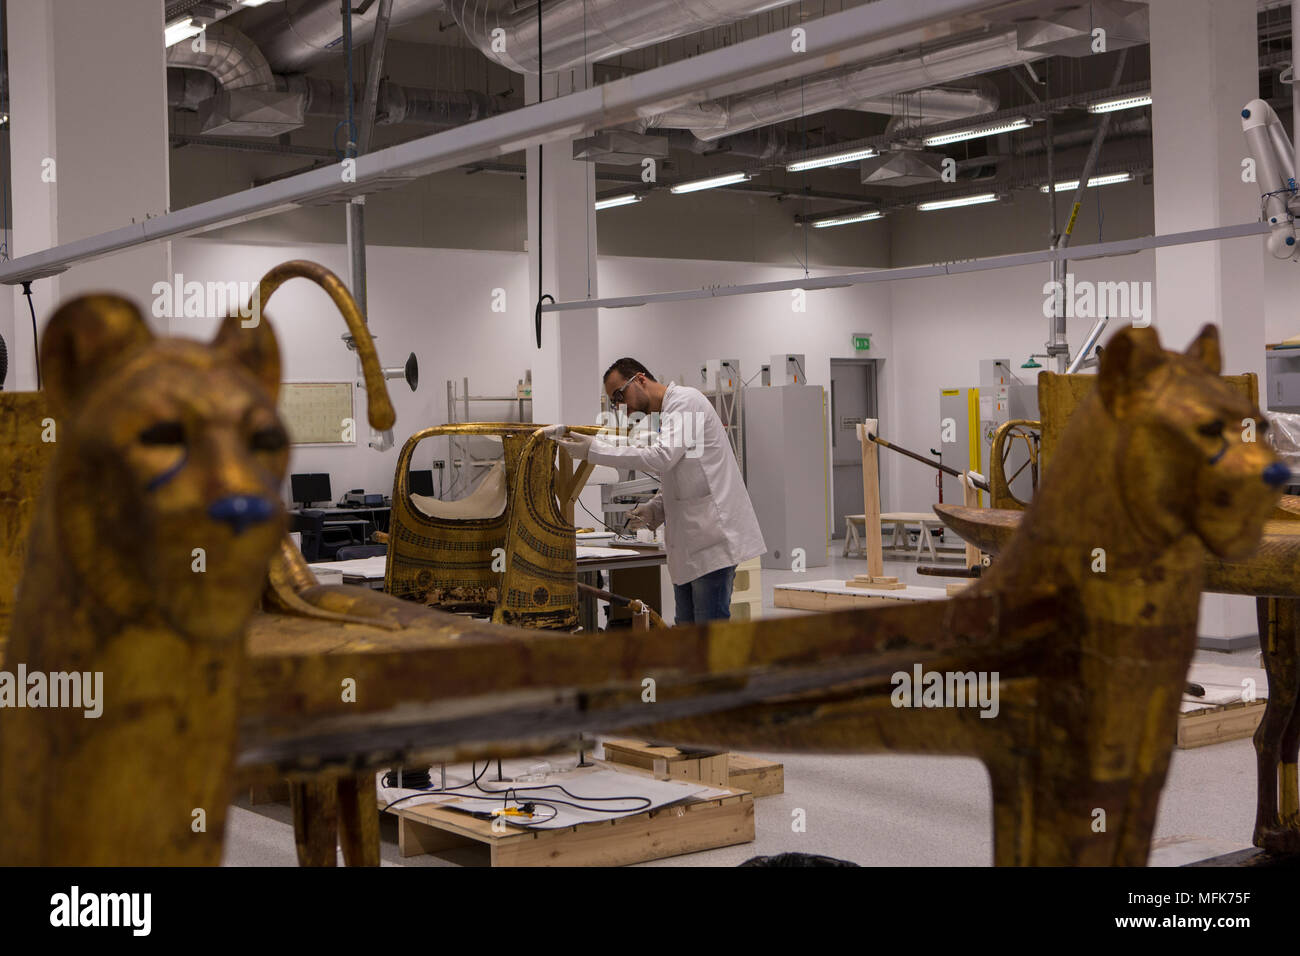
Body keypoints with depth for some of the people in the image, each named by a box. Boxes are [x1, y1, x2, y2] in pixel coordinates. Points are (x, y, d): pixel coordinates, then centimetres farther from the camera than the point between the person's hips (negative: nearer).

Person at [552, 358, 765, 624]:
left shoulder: (685, 400, -9)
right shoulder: (666, 414, 21)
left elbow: (662, 457, -23)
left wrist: (594, 449, -20)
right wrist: (653, 510, 4)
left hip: (712, 537, -10)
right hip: (688, 542, 10)